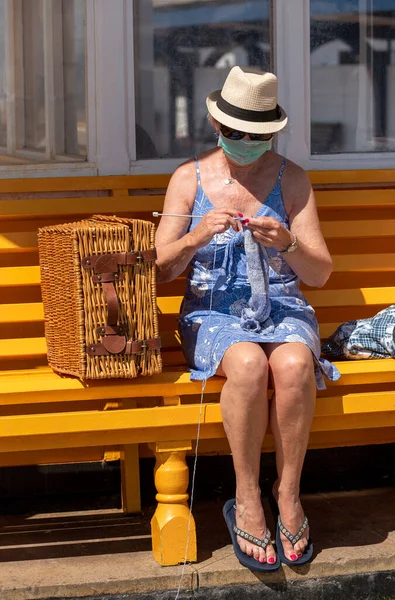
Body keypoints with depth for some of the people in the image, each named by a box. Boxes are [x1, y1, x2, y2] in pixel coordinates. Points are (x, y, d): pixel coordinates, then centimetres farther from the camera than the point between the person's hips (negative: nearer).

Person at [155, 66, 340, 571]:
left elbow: (320, 275, 3)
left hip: (283, 308, 1)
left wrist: (288, 244, -19)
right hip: (212, 315, -1)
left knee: (294, 365, -34)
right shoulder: (189, 178, 4)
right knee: (249, 364, -35)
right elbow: (159, 271, 0)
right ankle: (247, 501, -22)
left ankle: (288, 494, -18)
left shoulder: (291, 179, 6)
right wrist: (196, 237, -20)